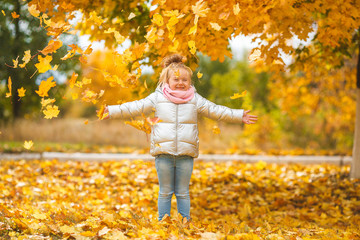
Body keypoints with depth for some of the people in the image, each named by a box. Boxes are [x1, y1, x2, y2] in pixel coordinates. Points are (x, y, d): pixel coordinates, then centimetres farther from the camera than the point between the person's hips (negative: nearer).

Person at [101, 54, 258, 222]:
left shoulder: (195, 100, 8)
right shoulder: (157, 98, 4)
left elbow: (215, 110, 11)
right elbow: (135, 108, 3)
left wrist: (240, 115, 8)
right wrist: (111, 111, -5)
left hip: (186, 154, 1)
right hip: (163, 153, -1)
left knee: (183, 193, 9)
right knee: (165, 192, 7)